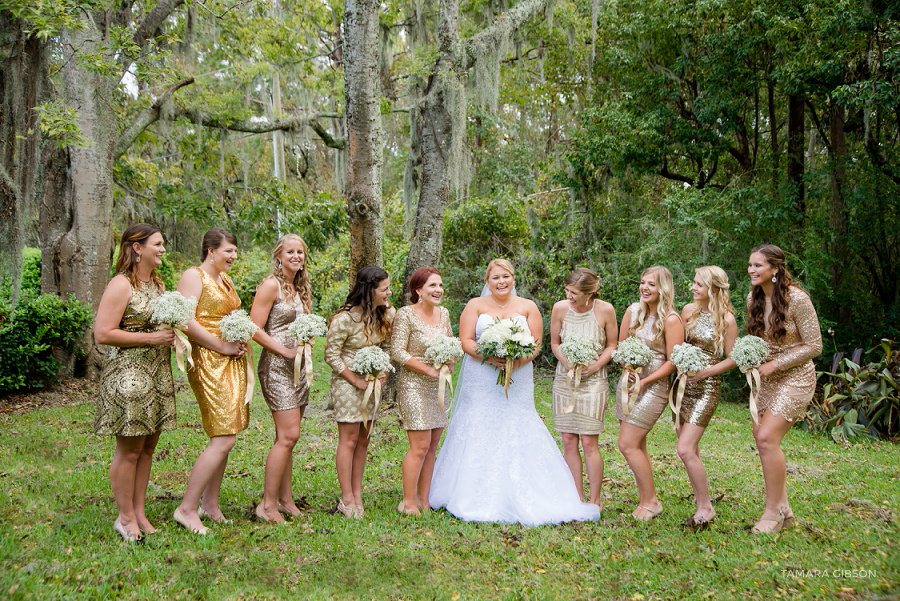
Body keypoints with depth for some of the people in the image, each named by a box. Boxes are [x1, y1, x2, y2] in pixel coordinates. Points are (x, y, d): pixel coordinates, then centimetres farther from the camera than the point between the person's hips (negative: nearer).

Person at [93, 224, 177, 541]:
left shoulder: (157, 283, 14)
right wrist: (151, 338, -18)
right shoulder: (121, 285, -12)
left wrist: (173, 336, 7)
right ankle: (125, 518, 12)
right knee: (129, 450, -1)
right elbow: (102, 334, -17)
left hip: (157, 374, 8)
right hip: (128, 375, -8)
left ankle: (139, 512, 21)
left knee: (148, 446, 11)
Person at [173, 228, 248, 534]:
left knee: (223, 437, 10)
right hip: (209, 362, -9)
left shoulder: (225, 279, 20)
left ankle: (210, 503, 19)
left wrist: (241, 341, 9)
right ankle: (186, 508, -5)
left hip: (233, 363, 9)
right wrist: (222, 346, -16)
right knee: (223, 439, -13)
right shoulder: (194, 276, -7)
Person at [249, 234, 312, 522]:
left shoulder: (300, 288, 17)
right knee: (288, 435, -13)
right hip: (276, 367, -8)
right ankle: (267, 505, -6)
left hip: (298, 368, 8)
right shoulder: (271, 285, -8)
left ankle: (285, 500, 17)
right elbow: (255, 329, -14)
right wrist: (286, 351, -15)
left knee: (287, 437, 10)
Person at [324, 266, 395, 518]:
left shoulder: (385, 314, 0)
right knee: (349, 440, -3)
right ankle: (347, 499, 6)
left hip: (371, 382, 6)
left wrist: (383, 375, -2)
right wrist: (356, 380, -14)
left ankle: (357, 495, 18)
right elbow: (331, 355, -13)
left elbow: (388, 347, 12)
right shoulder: (345, 318, -19)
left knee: (363, 441, 10)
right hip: (347, 382, -6)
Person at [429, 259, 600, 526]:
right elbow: (465, 341, -1)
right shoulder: (475, 306, 7)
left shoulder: (528, 307, 9)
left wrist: (519, 361, -15)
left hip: (517, 382, 1)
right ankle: (478, 500, 4)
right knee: (478, 437, -3)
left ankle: (523, 501, 2)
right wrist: (488, 358, -17)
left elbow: (536, 344, 5)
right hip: (481, 381, 0)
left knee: (518, 438, -3)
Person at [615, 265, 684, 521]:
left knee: (628, 445, -11)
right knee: (637, 446, 9)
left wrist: (644, 381, -16)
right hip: (627, 382, 6)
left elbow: (673, 362, -11)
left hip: (653, 387, -6)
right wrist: (629, 368, -5)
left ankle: (650, 502, 2)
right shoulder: (633, 311, 7)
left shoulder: (671, 320, -11)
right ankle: (645, 500, 19)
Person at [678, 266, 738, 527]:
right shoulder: (689, 310, 6)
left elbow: (732, 359, -5)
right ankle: (701, 499, 22)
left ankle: (706, 507, 1)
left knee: (686, 450, -13)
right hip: (683, 385, 6)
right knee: (691, 450, 9)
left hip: (706, 388, -6)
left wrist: (704, 372, -16)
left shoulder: (726, 319, -9)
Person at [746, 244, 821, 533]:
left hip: (794, 377, -7)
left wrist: (774, 365, -19)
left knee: (767, 437, -17)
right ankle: (783, 508, 20)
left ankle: (773, 512, -4)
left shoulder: (796, 299, -20)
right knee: (761, 437, 7)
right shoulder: (753, 299, 1)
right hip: (767, 377, 8)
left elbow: (814, 346, -16)